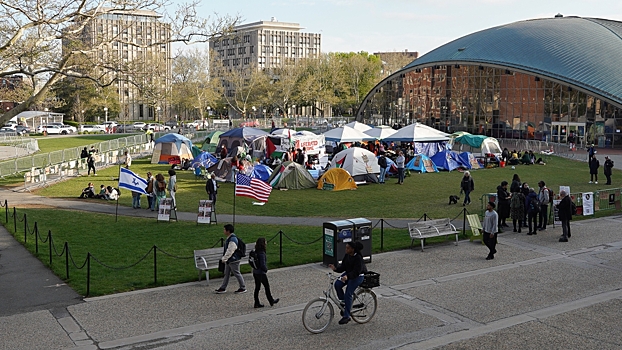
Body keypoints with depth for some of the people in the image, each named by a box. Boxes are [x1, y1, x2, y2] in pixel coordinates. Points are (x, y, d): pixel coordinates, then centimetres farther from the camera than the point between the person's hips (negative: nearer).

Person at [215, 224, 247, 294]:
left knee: (237, 274, 1)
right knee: (226, 274, 14)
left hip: (233, 260, -10)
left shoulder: (232, 240, -25)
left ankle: (243, 288, 13)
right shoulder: (229, 238, 8)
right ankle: (223, 288, 22)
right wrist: (224, 258, 19)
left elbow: (230, 251, -26)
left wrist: (224, 259, -21)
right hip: (229, 260, 10)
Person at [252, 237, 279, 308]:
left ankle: (257, 303, 16)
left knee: (257, 287, 12)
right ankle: (271, 301, 23)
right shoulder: (262, 253, -21)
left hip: (255, 272, 7)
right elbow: (263, 264, -23)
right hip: (261, 273, -7)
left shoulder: (256, 252, 3)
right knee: (267, 286, 9)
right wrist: (266, 270, -5)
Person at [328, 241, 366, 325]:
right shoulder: (347, 255, 2)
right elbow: (343, 266, 3)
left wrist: (347, 276, -45)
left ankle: (346, 316, -11)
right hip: (348, 274, 7)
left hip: (358, 276, -7)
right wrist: (335, 268, -16)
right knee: (337, 284, -19)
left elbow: (356, 272, -29)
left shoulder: (358, 258, -22)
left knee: (348, 294, -18)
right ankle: (343, 302, 1)